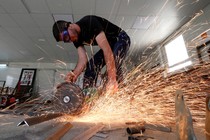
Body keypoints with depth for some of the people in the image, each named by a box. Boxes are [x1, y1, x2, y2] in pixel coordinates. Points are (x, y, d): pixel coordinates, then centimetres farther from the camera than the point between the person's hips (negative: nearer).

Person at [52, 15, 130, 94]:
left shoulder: (90, 22, -30)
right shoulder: (76, 39, -6)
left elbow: (107, 50, -39)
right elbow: (83, 59, -17)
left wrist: (111, 78, -44)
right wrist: (74, 74, -37)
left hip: (121, 39, -6)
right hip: (107, 45, 7)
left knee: (114, 65, -34)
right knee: (91, 67, -6)